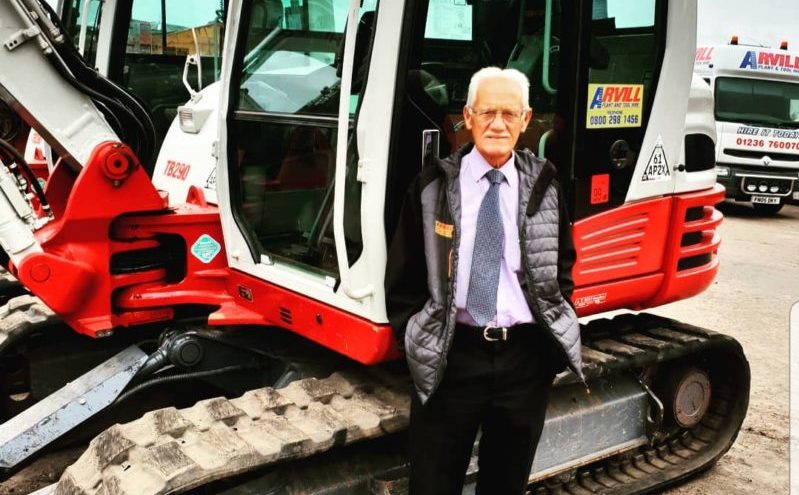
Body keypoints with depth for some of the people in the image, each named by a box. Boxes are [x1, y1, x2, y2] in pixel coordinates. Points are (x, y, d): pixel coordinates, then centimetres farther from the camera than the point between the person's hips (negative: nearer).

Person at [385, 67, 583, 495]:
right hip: (451, 353, -2)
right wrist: (410, 336, 0)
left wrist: (559, 328, 6)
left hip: (527, 353, 2)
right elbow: (404, 271, 4)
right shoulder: (433, 184, -2)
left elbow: (563, 266, 14)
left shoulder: (544, 186, 4)